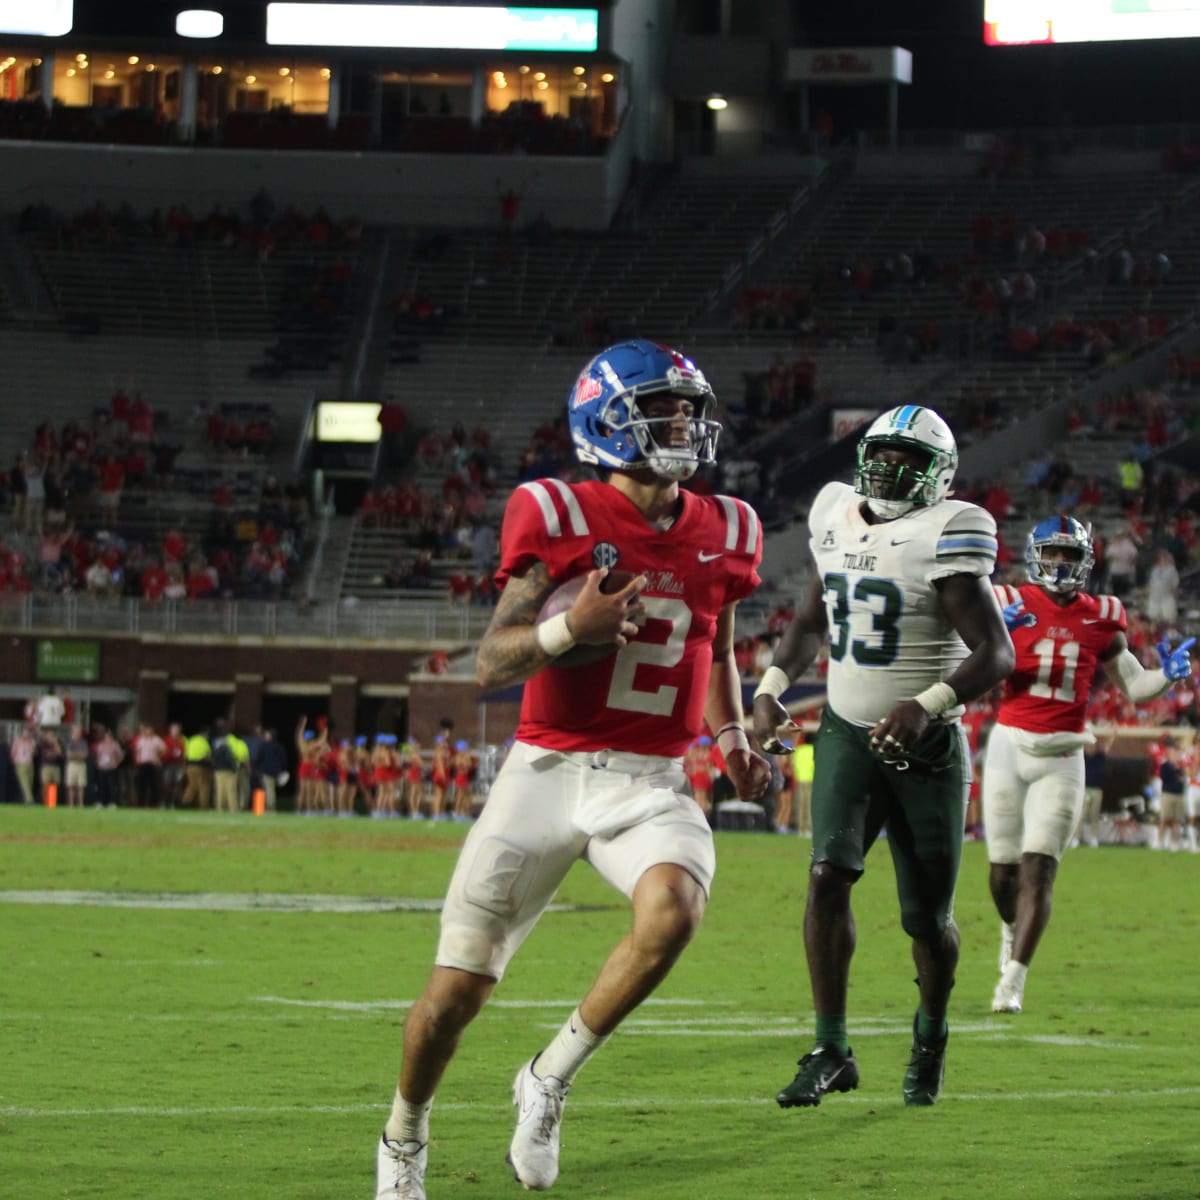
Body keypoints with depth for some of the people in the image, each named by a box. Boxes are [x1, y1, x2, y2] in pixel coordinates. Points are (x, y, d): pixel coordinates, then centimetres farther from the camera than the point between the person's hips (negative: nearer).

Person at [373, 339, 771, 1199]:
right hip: (547, 772, -2)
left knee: (673, 910, -31)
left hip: (651, 783, 2)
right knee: (458, 988, -3)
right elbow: (491, 666, -8)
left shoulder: (722, 533, 6)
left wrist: (733, 738, 10)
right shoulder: (560, 518, -7)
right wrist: (570, 628, -26)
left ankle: (550, 1080, -8)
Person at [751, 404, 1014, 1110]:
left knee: (928, 915, 4)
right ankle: (833, 1052, -14)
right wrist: (772, 687, 7)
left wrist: (929, 705, -36)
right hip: (848, 734, 4)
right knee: (829, 874, -17)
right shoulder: (839, 519, 4)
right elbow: (813, 622, 21)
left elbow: (997, 653, -22)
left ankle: (931, 1035, 33)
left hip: (925, 748, -4)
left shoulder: (945, 537, -15)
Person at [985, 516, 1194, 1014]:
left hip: (1060, 757, 1)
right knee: (1003, 866, 7)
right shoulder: (1010, 605, -1)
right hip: (1010, 745, -1)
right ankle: (1012, 927, 40)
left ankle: (1013, 980, -10)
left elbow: (1134, 688, 13)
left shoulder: (1100, 620, 7)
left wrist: (1168, 674, -6)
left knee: (1039, 867, -9)